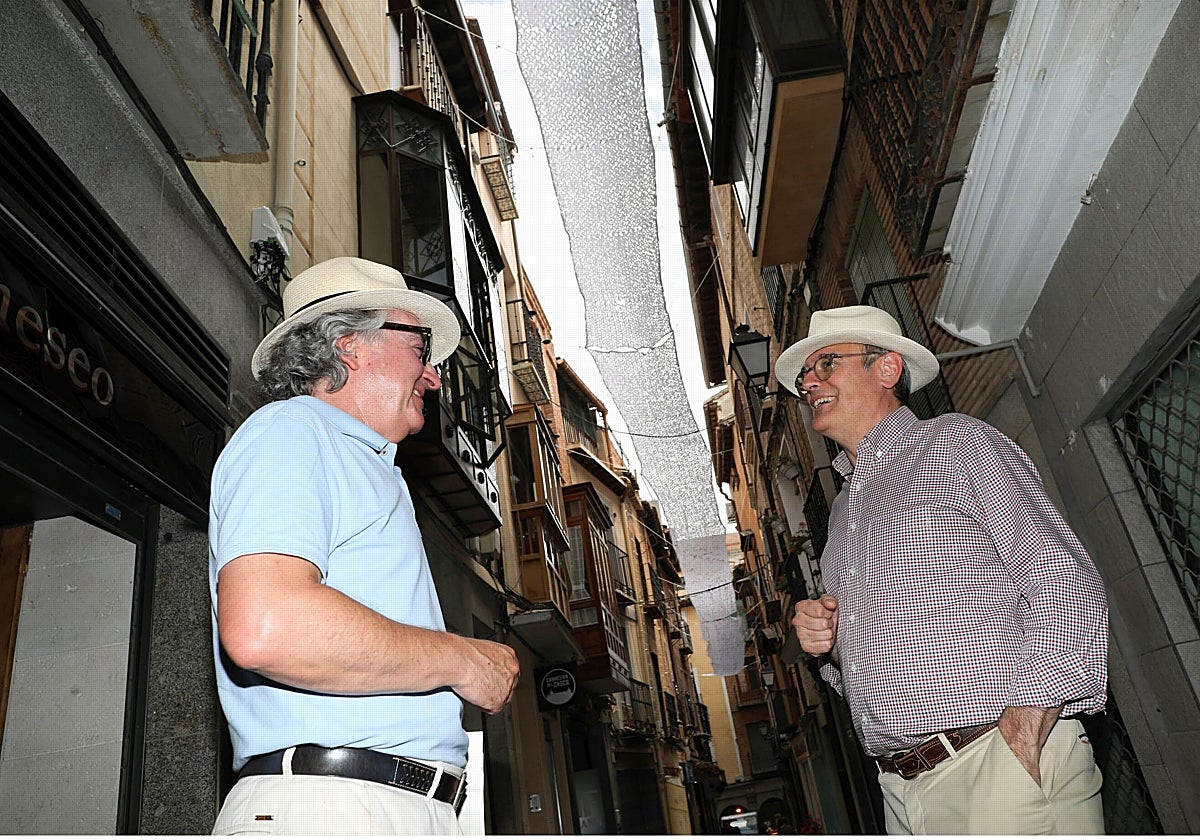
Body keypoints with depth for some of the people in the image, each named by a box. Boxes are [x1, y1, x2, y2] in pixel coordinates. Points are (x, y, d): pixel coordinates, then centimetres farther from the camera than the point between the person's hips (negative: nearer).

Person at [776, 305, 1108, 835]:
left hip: (1002, 764, -5)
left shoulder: (955, 442, 1)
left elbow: (1067, 585, -9)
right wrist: (828, 647, 4)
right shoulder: (841, 512, 20)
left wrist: (1018, 744, -17)